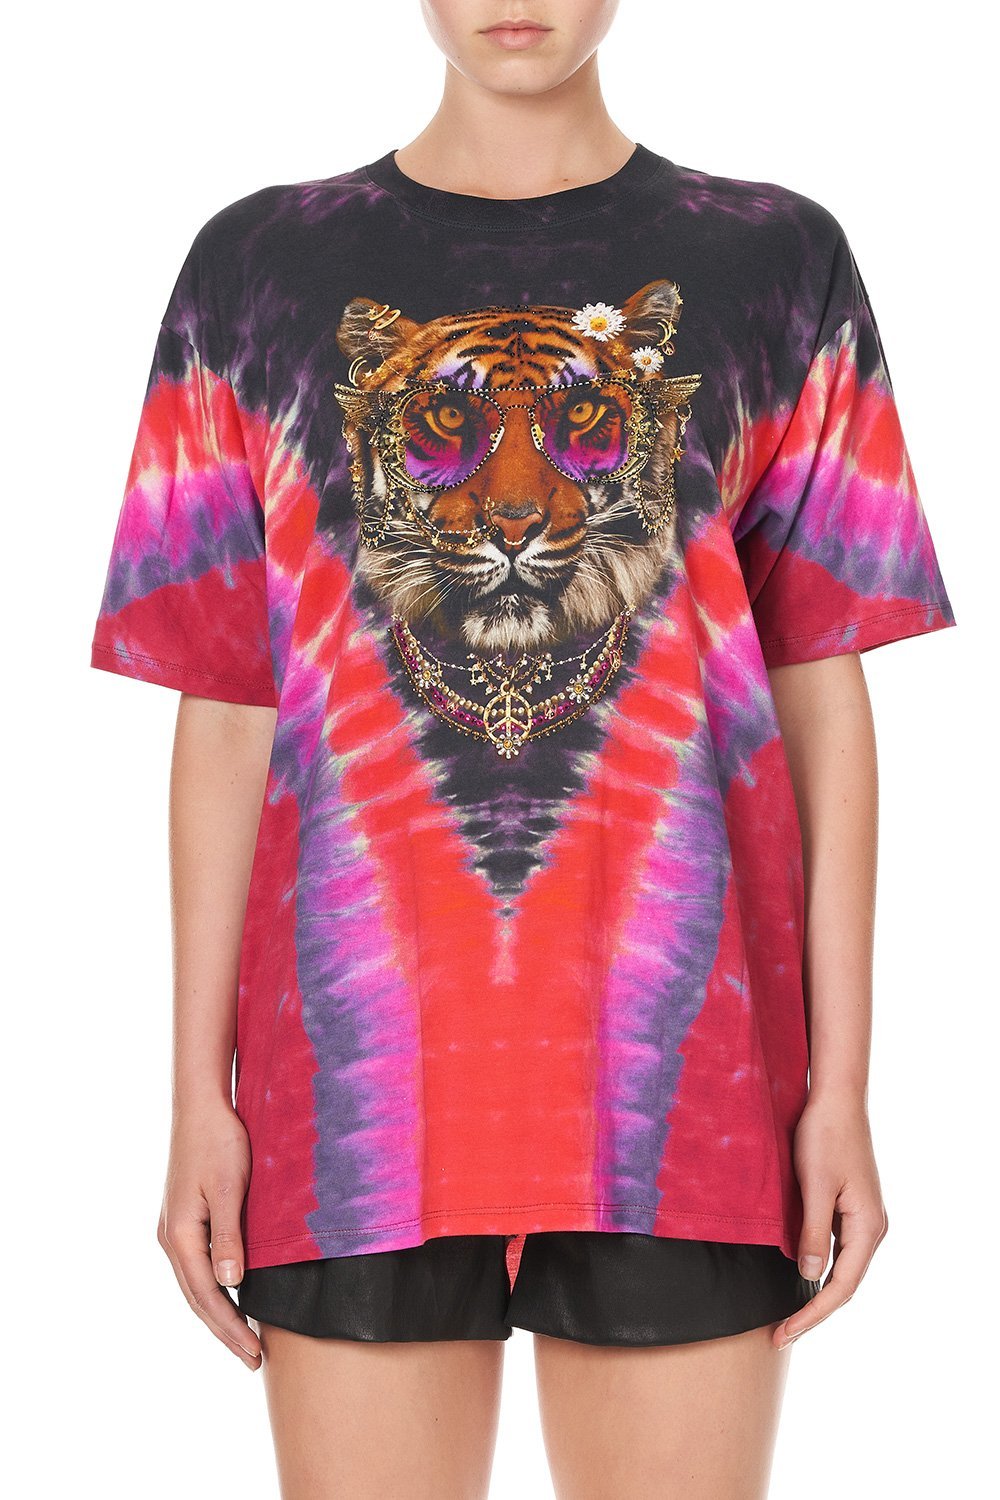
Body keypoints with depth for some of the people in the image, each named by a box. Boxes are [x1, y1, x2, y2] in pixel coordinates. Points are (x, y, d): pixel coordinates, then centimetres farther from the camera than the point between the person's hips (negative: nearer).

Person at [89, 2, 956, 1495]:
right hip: (360, 1051, 1)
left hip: (677, 1050, 0)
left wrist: (841, 1089, 1)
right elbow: (224, 714, 7)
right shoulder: (260, 268, 8)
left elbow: (824, 698, 6)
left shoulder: (777, 262, 7)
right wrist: (198, 1095, 3)